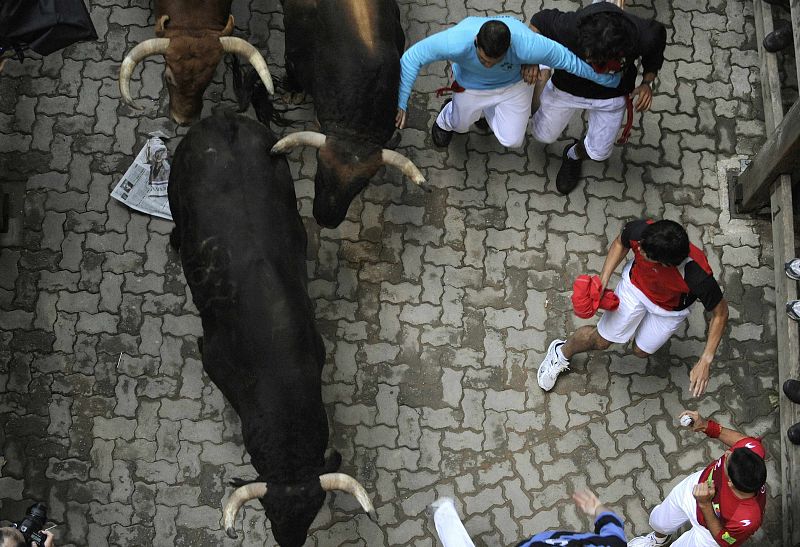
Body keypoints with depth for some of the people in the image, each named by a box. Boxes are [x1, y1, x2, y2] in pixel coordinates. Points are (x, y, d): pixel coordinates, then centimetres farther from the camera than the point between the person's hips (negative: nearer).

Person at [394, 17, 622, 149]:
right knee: (461, 123, 24)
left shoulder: (526, 45, -46)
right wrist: (400, 104, -35)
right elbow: (412, 58, -34)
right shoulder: (457, 41, -46)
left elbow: (568, 59, -31)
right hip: (472, 84, 0)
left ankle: (487, 109, 41)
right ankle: (447, 119, 64)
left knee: (512, 140, 9)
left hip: (514, 84, 0)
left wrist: (610, 81, -18)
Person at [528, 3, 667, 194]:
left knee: (598, 152, 9)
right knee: (544, 135, 17)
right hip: (568, 86, 0)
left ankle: (574, 155, 47)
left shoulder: (644, 37, -37)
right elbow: (539, 21, -20)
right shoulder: (570, 26, -41)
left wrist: (647, 82, -22)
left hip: (611, 97, 1)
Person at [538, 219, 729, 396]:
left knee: (641, 352, 16)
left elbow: (720, 313, -25)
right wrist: (603, 279, -18)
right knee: (601, 340, 10)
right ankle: (561, 353, 41)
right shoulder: (638, 231, -37)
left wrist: (705, 361, -30)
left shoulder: (698, 277, -44)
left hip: (669, 308, -1)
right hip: (635, 285, 1)